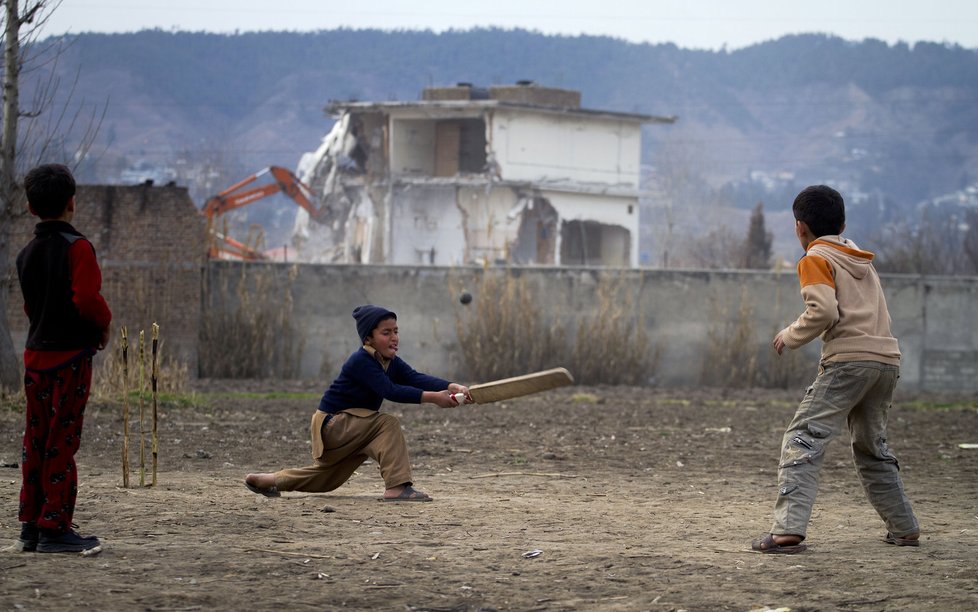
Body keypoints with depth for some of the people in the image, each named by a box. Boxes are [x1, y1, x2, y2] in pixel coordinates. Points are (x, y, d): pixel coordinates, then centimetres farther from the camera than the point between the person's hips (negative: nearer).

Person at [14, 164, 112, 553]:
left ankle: (31, 526, 14)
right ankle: (54, 528, -3)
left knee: (36, 442, 11)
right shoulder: (76, 247, -12)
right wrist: (104, 324, -2)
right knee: (62, 442, -4)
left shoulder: (26, 254, 10)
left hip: (35, 355, 7)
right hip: (70, 356, -6)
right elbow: (86, 299, -22)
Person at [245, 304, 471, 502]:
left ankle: (268, 480, 40)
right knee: (387, 423, -28)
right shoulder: (361, 361, -26)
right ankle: (397, 487, -32)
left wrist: (452, 387, -36)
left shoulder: (392, 363, -2)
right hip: (331, 423, -9)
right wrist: (432, 397, -45)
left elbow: (416, 378, -18)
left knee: (326, 480, 25)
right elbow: (390, 391, -37)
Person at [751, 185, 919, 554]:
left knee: (802, 440, -11)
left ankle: (788, 529, -25)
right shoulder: (861, 258, 24)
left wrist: (790, 337, 2)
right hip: (888, 359, 8)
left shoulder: (816, 259, 2)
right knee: (871, 447, 24)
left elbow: (823, 311, -12)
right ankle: (904, 528, 27)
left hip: (848, 360, -8)